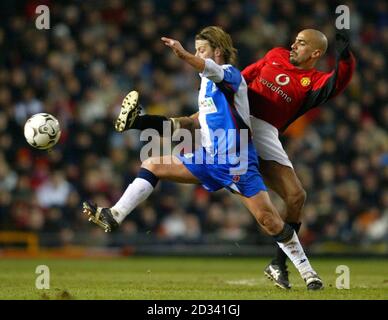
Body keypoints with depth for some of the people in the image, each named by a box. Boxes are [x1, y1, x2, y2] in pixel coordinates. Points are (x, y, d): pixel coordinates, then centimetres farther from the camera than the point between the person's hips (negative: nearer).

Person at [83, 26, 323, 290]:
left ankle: (307, 271, -2)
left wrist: (184, 55, -53)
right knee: (152, 165, 0)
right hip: (209, 159, 8)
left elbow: (212, 70, -35)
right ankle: (114, 217, -4)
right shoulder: (206, 80, 15)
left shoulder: (230, 73, -9)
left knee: (269, 220, -14)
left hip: (238, 163, -8)